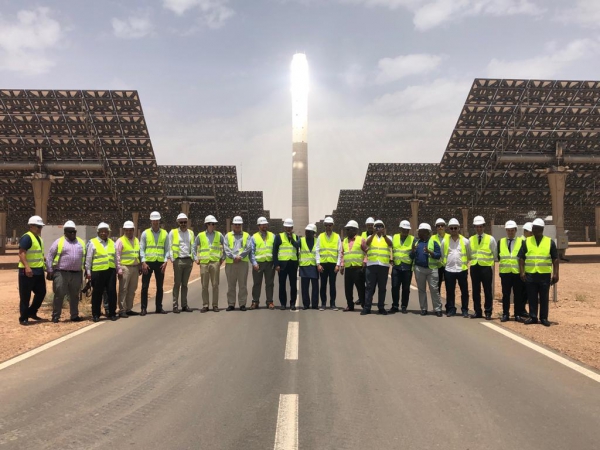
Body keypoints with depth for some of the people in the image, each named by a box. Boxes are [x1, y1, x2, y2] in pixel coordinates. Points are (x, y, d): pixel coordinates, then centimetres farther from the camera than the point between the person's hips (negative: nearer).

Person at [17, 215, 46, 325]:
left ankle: (31, 312, 29)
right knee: (25, 296, 0)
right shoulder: (27, 237, -13)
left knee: (41, 293, 14)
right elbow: (21, 253, -23)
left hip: (38, 271, 9)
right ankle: (23, 318, 8)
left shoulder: (39, 238, 16)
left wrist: (44, 264, 24)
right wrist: (26, 267, -32)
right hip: (28, 271, -9)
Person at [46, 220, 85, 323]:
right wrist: (50, 271, -5)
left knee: (75, 296, 11)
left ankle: (74, 316, 20)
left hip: (76, 274, 4)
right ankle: (55, 316, 7)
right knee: (59, 295, -1)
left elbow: (85, 258, 14)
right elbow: (49, 257, 0)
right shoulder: (59, 242, 0)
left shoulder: (81, 243, 12)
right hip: (61, 273, -4)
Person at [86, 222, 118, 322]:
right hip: (98, 272, -3)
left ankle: (112, 313, 13)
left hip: (111, 271, 3)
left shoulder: (112, 243, 15)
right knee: (97, 294, 5)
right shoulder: (92, 243, 1)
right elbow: (88, 258, 0)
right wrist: (88, 271, -3)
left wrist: (117, 269, 14)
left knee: (112, 292, 3)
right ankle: (95, 315, 16)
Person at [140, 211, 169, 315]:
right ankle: (144, 308, 7)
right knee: (145, 286, 0)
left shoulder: (165, 234, 7)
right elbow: (141, 249, 1)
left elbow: (167, 249, 7)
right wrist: (143, 262, -8)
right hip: (148, 262, -2)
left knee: (160, 286, 8)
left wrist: (165, 262, -4)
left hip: (160, 263, 2)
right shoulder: (145, 233, 3)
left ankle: (159, 307, 17)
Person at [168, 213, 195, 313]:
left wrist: (194, 258, 9)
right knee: (177, 284, -1)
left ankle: (184, 305, 15)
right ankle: (175, 306, 4)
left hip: (188, 260, 3)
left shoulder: (191, 233, 14)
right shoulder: (173, 232, 3)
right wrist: (172, 259, -7)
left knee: (185, 284, 10)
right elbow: (170, 247, 1)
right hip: (178, 260, -3)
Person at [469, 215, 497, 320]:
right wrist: (473, 260, 7)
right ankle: (477, 312, 17)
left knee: (487, 291, 1)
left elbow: (495, 254, 6)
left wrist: (492, 263, 6)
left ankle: (488, 312, 10)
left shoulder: (490, 239, 0)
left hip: (486, 267, -3)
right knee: (476, 291, 8)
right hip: (474, 267, 3)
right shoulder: (471, 239, 8)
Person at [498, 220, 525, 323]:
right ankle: (505, 314, 11)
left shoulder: (521, 241, 3)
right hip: (505, 272, 1)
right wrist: (503, 262, 5)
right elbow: (498, 256, 14)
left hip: (518, 272, -1)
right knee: (505, 294, 4)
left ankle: (517, 315, 11)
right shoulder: (500, 242, 10)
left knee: (518, 295, 3)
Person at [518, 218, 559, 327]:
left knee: (544, 297, 4)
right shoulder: (526, 242, 5)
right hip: (530, 274, 1)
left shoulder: (550, 242, 3)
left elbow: (555, 259, 2)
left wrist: (555, 274, -5)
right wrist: (522, 272, -6)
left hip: (545, 275, -1)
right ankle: (532, 317, 13)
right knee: (532, 297, 5)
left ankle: (544, 318, 13)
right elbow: (521, 258, 4)